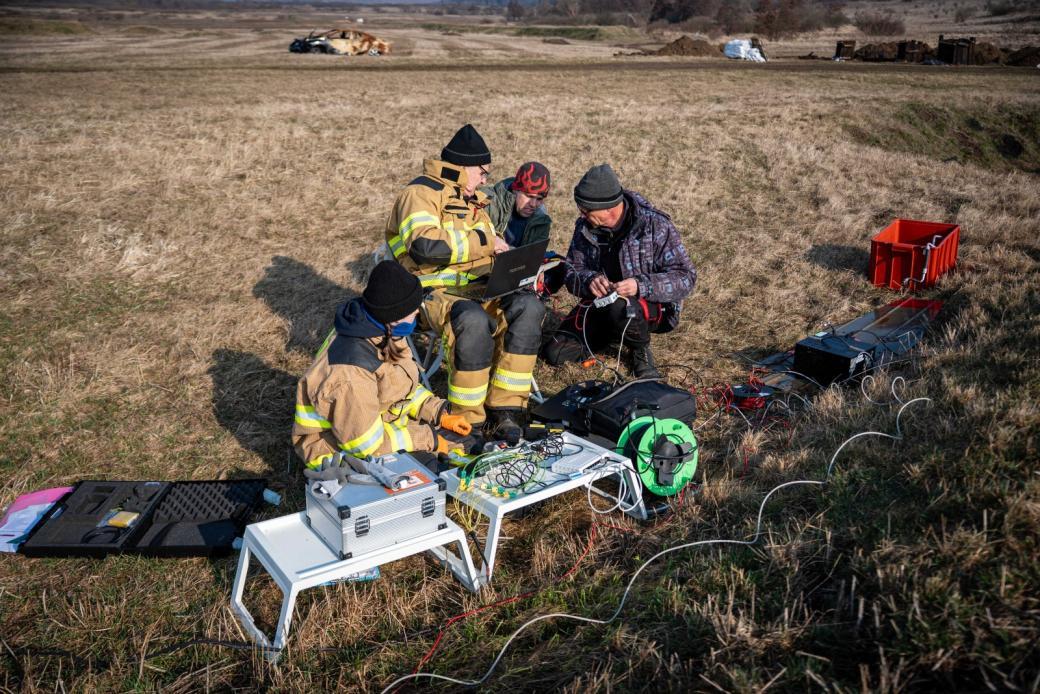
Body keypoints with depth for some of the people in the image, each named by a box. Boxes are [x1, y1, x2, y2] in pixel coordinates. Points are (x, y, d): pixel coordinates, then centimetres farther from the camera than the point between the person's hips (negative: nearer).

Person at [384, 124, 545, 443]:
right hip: (432, 292, -7)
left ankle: (505, 412, -20)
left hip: (476, 287, 7)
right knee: (473, 320, -39)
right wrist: (482, 241, -17)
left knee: (528, 306, -21)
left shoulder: (472, 199, 22)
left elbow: (486, 254, 32)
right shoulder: (421, 194, -6)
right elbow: (423, 245, -25)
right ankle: (469, 419, -22)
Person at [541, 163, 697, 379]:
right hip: (600, 303, 5)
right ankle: (611, 334, 16)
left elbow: (685, 278, -20)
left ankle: (641, 351, -6)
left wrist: (641, 285, -36)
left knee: (620, 308, -41)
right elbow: (571, 273, -2)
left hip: (650, 304, -5)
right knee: (554, 353, -9)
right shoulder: (585, 226, -4)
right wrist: (589, 280, -26)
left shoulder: (655, 225, -19)